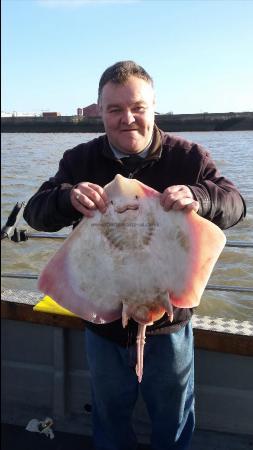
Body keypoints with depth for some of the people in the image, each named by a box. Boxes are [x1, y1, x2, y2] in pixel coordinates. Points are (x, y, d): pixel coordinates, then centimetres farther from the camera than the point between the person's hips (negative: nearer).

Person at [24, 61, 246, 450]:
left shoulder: (188, 157, -10)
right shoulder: (79, 161, -5)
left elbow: (234, 203, -13)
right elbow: (35, 211, -9)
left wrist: (199, 198, -37)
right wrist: (68, 198, -33)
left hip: (169, 321, -1)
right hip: (102, 322, 2)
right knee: (109, 418, 27)